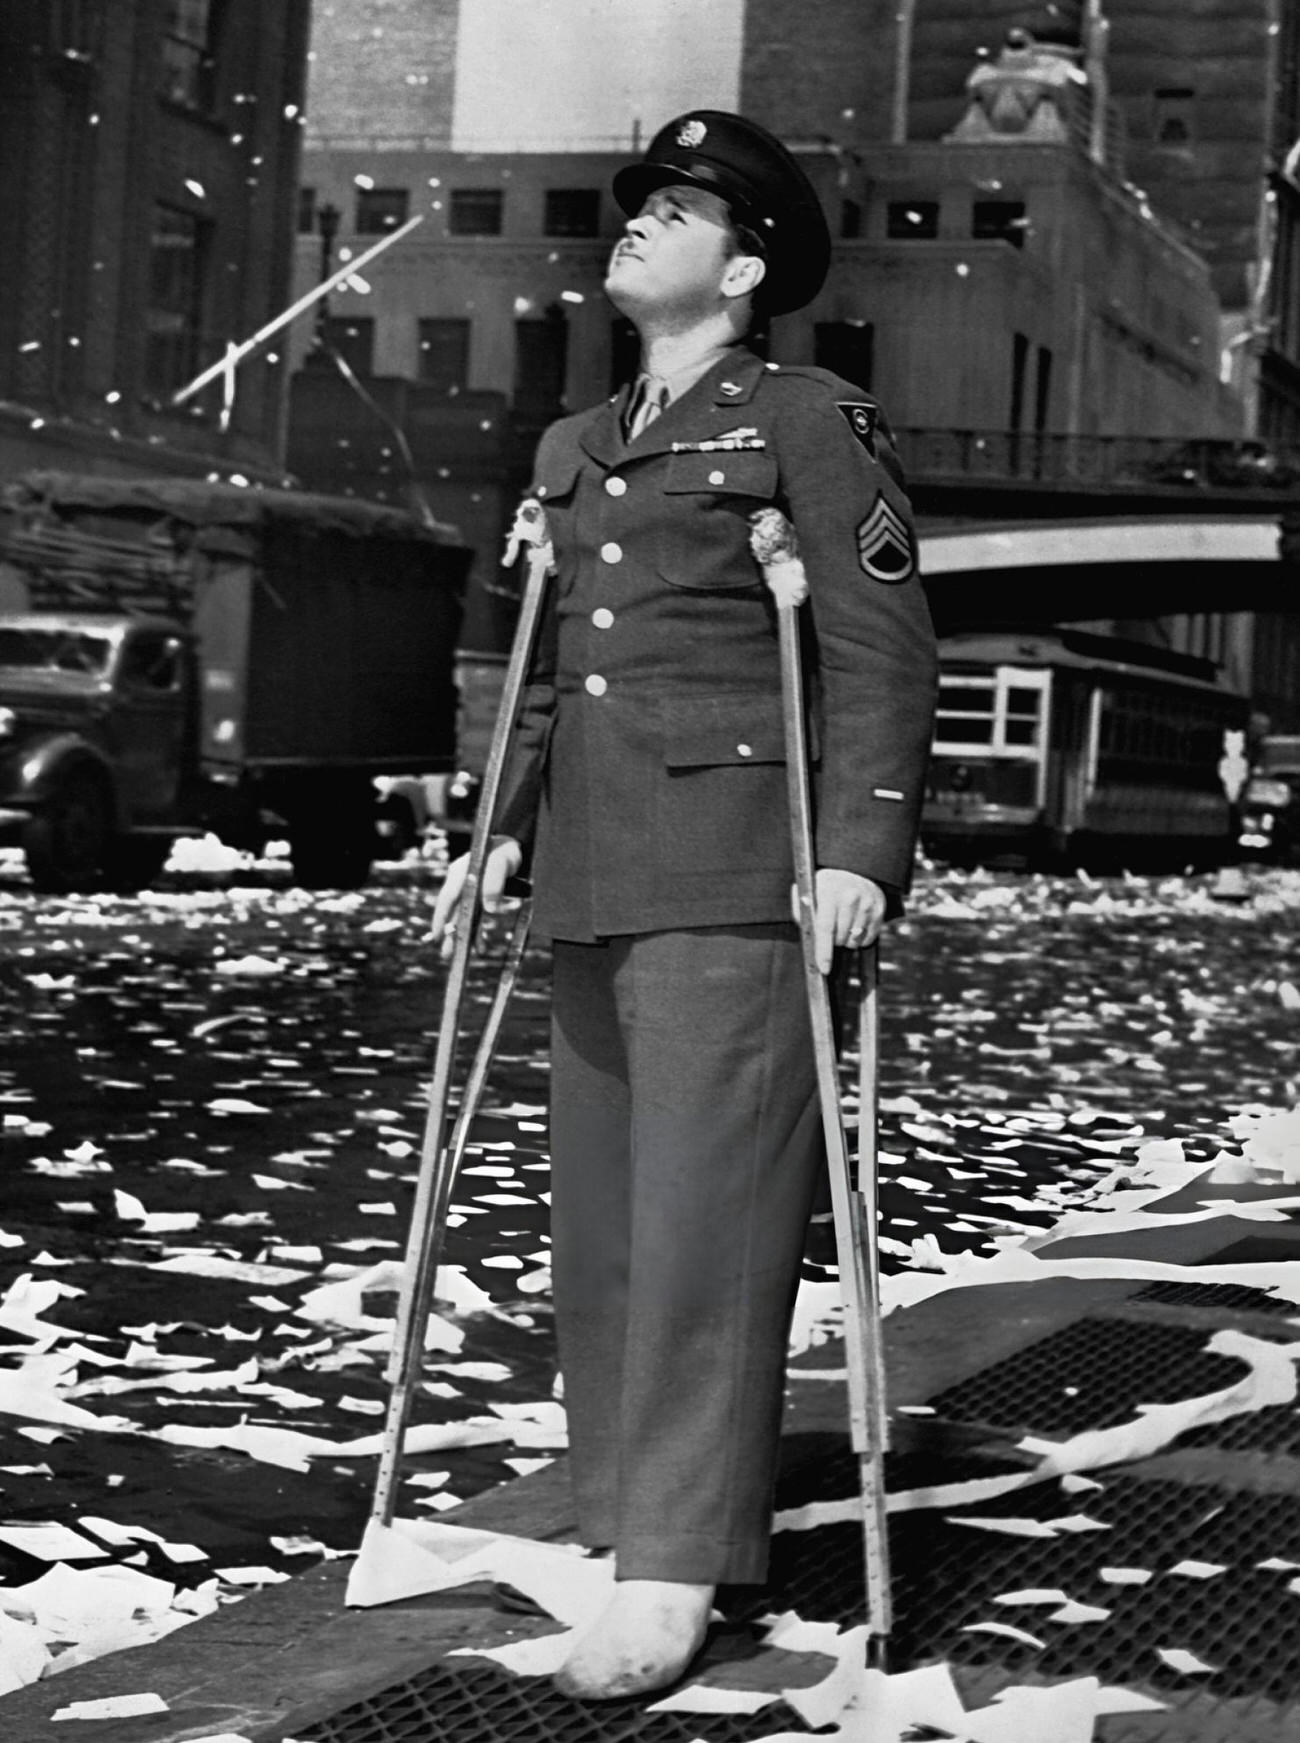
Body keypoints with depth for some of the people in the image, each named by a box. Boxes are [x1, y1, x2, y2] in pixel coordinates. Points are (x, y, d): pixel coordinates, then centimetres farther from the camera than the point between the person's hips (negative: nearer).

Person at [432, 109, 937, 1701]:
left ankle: (676, 1566, -7)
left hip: (730, 881, -7)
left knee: (704, 1210, -9)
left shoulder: (807, 421, 0)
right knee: (597, 1209, 9)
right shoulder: (570, 450, 20)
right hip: (590, 883, 7)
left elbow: (885, 654, -6)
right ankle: (623, 1502, 20)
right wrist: (500, 834, 15)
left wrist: (861, 850, -15)